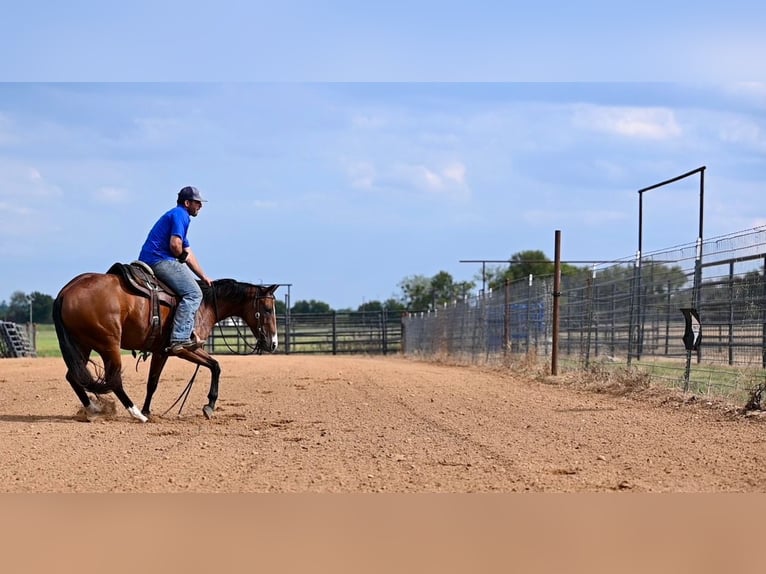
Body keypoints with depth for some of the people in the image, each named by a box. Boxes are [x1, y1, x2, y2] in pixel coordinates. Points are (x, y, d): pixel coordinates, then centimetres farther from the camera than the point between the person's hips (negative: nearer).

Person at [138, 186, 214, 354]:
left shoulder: (180, 215, 26)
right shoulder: (180, 215, -6)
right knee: (193, 293, -16)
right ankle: (179, 340, -27)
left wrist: (203, 276, 26)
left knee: (190, 280, 28)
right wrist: (181, 257, -1)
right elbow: (175, 244, -21)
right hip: (159, 260, -11)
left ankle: (188, 333, 18)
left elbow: (188, 253, 29)